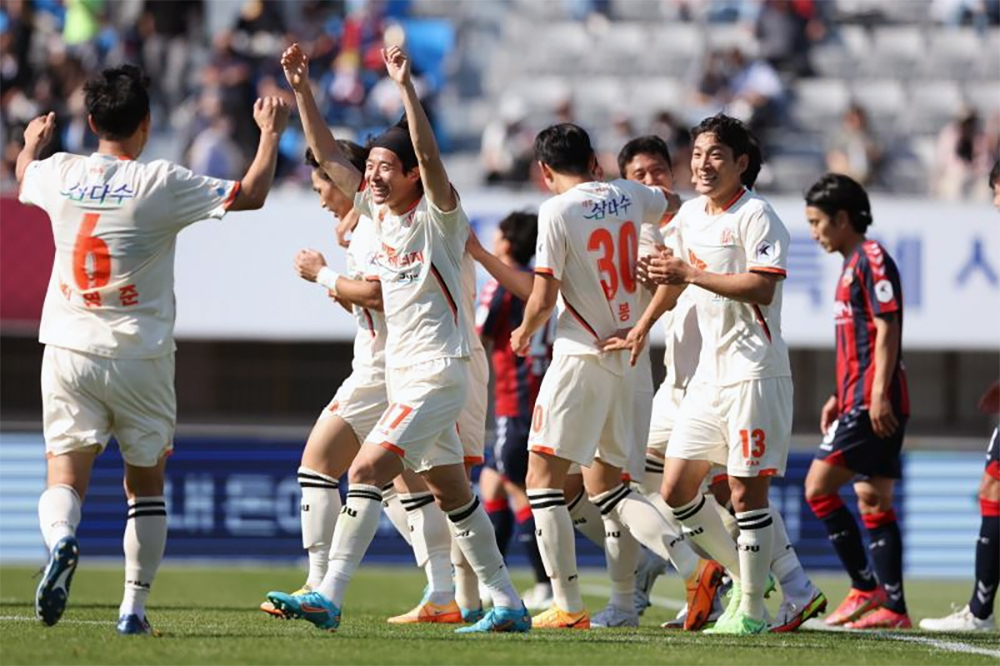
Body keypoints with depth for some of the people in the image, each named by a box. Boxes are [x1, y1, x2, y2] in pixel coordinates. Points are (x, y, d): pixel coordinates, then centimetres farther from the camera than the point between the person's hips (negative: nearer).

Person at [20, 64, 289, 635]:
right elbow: (250, 196, -6)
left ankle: (61, 539, -34)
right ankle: (135, 608, 9)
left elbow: (24, 174, 27)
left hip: (68, 349, 2)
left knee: (65, 476, -1)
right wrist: (271, 135, 10)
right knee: (146, 484, 13)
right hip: (139, 353, -2)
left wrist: (33, 140, 50)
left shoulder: (60, 174, 1)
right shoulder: (161, 183, -12)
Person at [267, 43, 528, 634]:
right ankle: (507, 605, 20)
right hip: (403, 375, 9)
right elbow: (328, 154, 10)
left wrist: (406, 87, -36)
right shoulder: (378, 209, 8)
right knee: (451, 493, 13)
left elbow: (429, 155, -29)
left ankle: (328, 598, -22)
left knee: (367, 472, -18)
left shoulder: (439, 215, -11)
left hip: (438, 374, -9)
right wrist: (302, 89, 0)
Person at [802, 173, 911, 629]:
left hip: (873, 404, -10)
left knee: (819, 487, -12)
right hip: (859, 402, 10)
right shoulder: (854, 264, 21)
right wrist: (840, 397, 23)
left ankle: (866, 588, -9)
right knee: (872, 502, 7)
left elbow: (887, 329, -16)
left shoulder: (871, 259, -9)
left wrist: (878, 395, -21)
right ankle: (891, 607, 5)